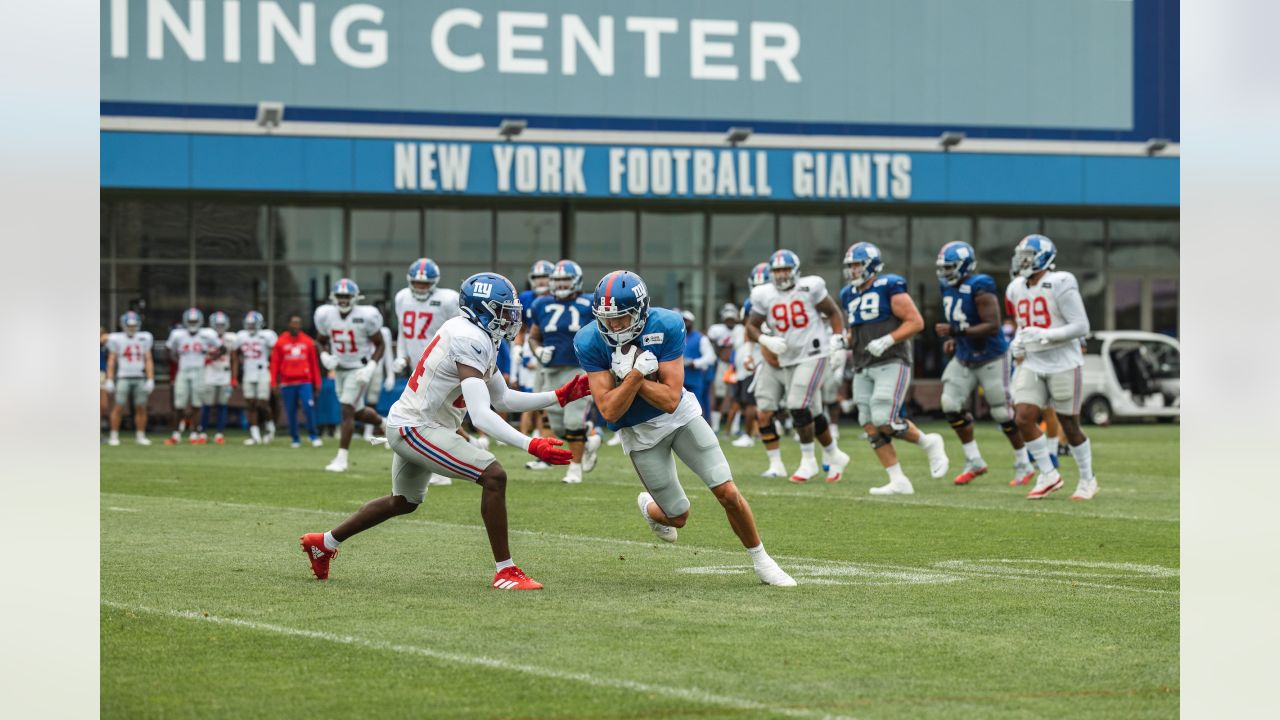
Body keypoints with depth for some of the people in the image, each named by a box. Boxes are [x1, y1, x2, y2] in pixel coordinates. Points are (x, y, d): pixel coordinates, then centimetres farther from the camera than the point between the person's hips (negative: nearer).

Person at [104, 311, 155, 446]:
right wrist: (109, 380, -2)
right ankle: (114, 436, 1)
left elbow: (148, 360, 9)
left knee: (141, 408, 2)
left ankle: (140, 435, 11)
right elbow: (111, 361, 3)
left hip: (140, 379, 3)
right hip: (123, 378, -3)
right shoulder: (116, 339, 2)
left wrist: (150, 379, 3)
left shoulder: (144, 339, 8)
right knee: (119, 407, -5)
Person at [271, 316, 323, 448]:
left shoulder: (308, 342, 7)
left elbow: (314, 364, 11)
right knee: (291, 412, 4)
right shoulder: (281, 343, 4)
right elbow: (275, 364, 5)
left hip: (305, 382, 0)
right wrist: (274, 384, 2)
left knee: (308, 408, -12)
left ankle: (314, 436, 0)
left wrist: (317, 383, 10)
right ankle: (295, 439, 15)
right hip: (287, 383, 0)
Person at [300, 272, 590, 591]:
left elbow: (502, 398, 15)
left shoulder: (477, 336, 9)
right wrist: (530, 445, -38)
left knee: (404, 502, 30)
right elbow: (481, 415, -31)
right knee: (493, 475, -19)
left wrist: (559, 397, 9)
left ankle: (324, 543, 43)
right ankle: (505, 572, -15)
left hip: (405, 425, 11)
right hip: (416, 428, -11)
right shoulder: (471, 341, -23)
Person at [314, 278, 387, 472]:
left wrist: (371, 367, -21)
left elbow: (380, 345, -7)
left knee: (347, 410, -14)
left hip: (360, 369, -5)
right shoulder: (326, 315, -8)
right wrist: (324, 356, -12)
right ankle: (383, 423, 46)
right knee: (357, 412, 15)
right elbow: (320, 341, 9)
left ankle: (341, 458, -10)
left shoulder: (366, 316, -19)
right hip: (340, 368, 5)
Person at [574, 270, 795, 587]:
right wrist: (636, 373, -35)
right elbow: (609, 411, -25)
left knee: (728, 492, -8)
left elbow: (670, 400, -25)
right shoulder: (590, 343, -22)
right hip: (639, 432, 0)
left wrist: (626, 373, -29)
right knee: (677, 517, 5)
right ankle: (648, 506, 42)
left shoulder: (666, 326, -24)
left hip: (681, 415, 0)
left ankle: (760, 560, 14)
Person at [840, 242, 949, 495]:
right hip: (863, 368, 8)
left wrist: (887, 340, -19)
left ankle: (929, 443, 7)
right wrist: (845, 340, 6)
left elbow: (916, 321, -9)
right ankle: (898, 482, 5)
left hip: (891, 363, -8)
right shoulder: (850, 295, 16)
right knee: (872, 429, 0)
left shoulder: (889, 287, -7)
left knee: (885, 422, -18)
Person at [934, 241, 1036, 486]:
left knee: (1003, 413, 0)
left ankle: (1023, 465, 17)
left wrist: (955, 331, -31)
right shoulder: (949, 287, 2)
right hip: (964, 359, 8)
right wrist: (954, 341, 1)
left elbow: (992, 326, -28)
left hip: (991, 359, -8)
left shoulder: (980, 288, -23)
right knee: (951, 404, -3)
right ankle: (974, 462, 8)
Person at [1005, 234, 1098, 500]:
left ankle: (1087, 479, 21)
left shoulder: (1060, 286, -15)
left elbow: (1081, 327, -16)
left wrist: (1044, 336, -24)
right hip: (1032, 365, 6)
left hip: (1063, 365, -6)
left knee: (1069, 426, 2)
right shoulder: (1016, 289, 6)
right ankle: (1049, 475, 6)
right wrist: (1019, 342, 0)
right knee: (1023, 418, -8)